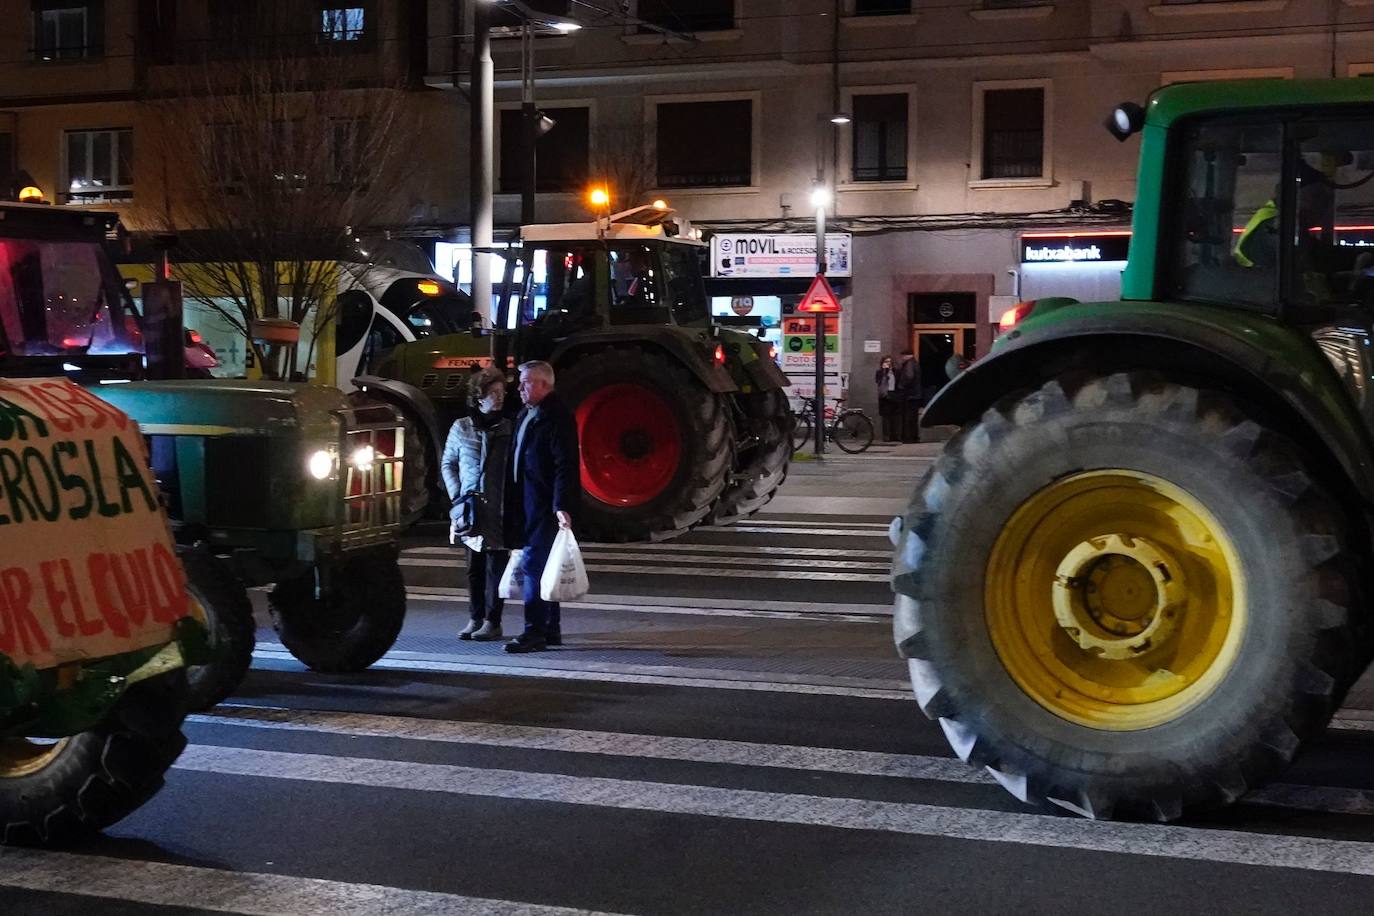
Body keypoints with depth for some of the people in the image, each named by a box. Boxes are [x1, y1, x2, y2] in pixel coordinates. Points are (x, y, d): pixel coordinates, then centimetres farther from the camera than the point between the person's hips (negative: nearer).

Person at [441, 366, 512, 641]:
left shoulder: (509, 429, 2)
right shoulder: (461, 428, 7)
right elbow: (448, 464, 15)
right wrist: (456, 494, 3)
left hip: (499, 512, -2)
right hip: (470, 511, 2)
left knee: (496, 566, -1)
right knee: (474, 567, 8)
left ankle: (492, 621, 3)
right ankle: (475, 618, 16)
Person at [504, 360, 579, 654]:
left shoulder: (557, 417, -12)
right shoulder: (525, 416, 17)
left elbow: (565, 465, -19)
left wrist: (562, 505, -25)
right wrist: (513, 506, 17)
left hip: (546, 506, -10)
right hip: (528, 505, 10)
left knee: (534, 565, -11)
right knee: (541, 567, 13)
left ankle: (534, 632, -10)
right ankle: (551, 629, 20)